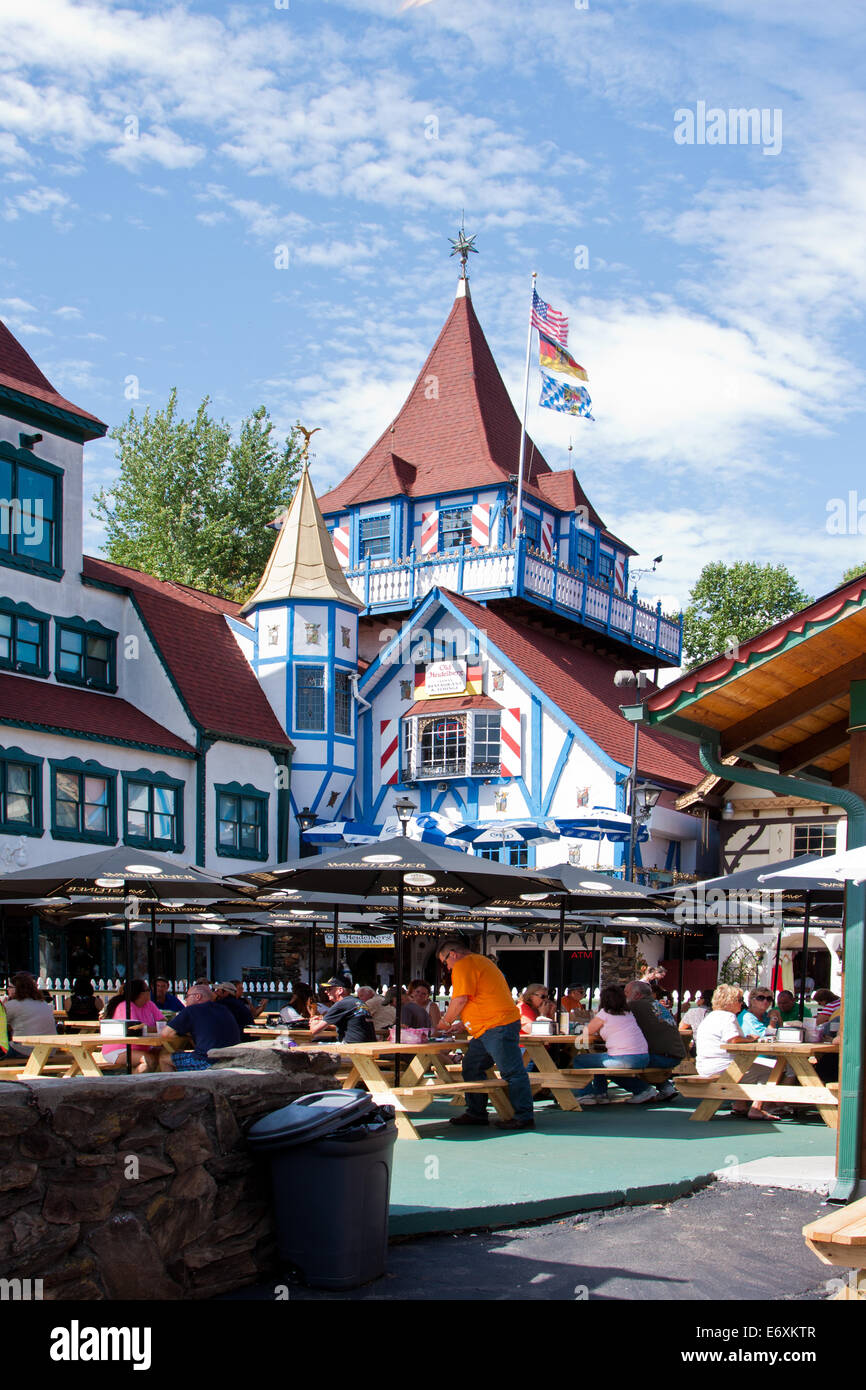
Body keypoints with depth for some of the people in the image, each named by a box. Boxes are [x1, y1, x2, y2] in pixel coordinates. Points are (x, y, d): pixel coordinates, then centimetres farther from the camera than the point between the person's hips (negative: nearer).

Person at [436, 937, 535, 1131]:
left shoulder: (463, 966, -7)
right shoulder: (479, 961, 25)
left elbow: (460, 1000, -14)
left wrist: (445, 1022, 2)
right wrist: (457, 1025, 27)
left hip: (498, 1026, -11)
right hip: (488, 1029, 11)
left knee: (512, 1072, -8)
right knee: (471, 1067, 14)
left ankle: (524, 1117, -7)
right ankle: (476, 1113, 19)